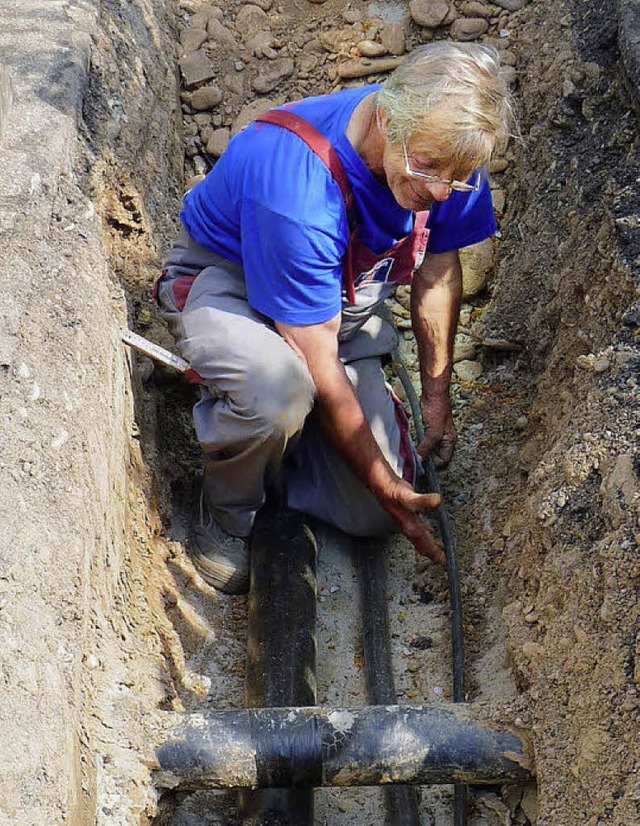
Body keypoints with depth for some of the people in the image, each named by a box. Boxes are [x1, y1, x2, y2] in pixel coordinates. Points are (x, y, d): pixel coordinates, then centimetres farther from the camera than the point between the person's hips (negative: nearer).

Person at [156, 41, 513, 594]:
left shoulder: (448, 152, -20)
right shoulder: (296, 187, -39)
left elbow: (438, 264, 2)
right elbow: (319, 367, -32)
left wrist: (436, 394, 3)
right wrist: (386, 485, -26)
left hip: (345, 304, 5)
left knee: (372, 517, -6)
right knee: (278, 392, -42)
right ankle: (226, 512, -9)